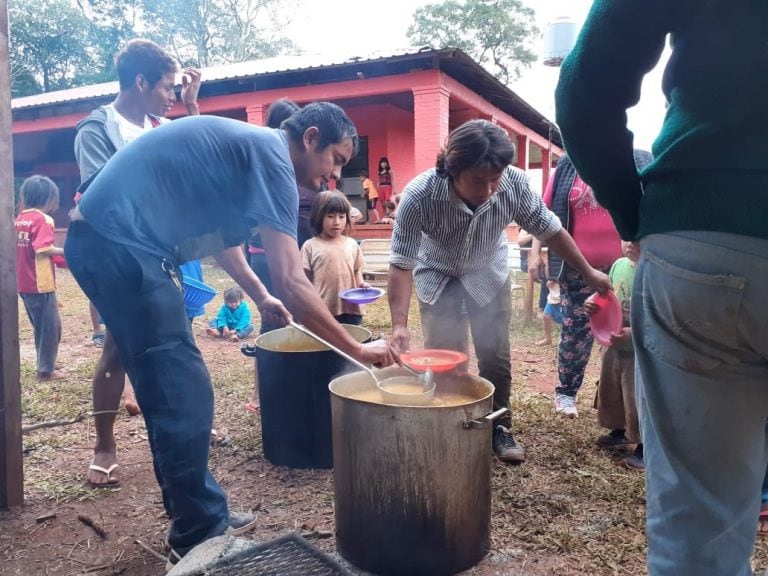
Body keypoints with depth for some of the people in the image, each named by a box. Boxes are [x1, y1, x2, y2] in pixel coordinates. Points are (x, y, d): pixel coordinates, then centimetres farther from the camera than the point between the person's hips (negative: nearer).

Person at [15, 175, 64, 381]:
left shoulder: (20, 219, 11)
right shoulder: (43, 219, -13)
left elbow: (26, 248, 14)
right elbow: (42, 249, -24)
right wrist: (65, 251, -13)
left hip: (24, 284, 8)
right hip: (40, 284, -8)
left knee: (40, 326, 20)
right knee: (51, 326, 2)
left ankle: (45, 364, 30)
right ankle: (45, 370, 6)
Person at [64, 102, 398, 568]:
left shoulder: (246, 147, 16)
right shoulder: (271, 155, -13)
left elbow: (221, 228, 30)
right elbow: (291, 282, -19)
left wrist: (260, 297, 28)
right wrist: (357, 349, -10)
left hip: (103, 240, 11)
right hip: (120, 244, -11)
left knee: (168, 389, 15)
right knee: (186, 395, -5)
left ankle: (195, 512, 28)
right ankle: (198, 538, 8)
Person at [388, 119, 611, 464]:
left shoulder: (515, 184, -29)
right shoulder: (419, 195, -35)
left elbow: (550, 230, -12)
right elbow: (402, 263, -30)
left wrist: (589, 274, -2)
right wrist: (399, 325, -38)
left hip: (488, 273, 2)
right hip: (438, 276, -1)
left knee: (495, 355, 2)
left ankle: (499, 429, 21)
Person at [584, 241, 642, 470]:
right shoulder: (619, 265, 1)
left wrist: (632, 333, -31)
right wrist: (593, 302, -5)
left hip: (640, 350, -7)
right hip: (614, 346, 8)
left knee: (637, 400, 4)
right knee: (610, 393, 22)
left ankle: (644, 447, 24)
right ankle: (620, 431, 45)